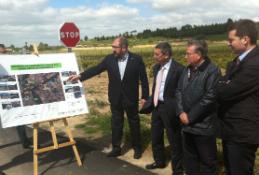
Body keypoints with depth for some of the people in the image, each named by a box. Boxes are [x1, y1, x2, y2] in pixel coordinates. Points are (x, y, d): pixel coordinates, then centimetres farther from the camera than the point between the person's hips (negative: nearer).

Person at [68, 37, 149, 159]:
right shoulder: (109, 59, -3)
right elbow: (96, 69, -7)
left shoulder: (137, 59, -10)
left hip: (130, 98, -2)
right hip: (115, 98, 3)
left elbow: (143, 79, -7)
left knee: (134, 123, 11)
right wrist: (80, 76, -18)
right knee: (116, 123, 12)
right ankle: (116, 148, 26)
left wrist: (144, 96, -8)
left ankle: (137, 148, 28)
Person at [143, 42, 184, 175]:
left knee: (174, 140, 8)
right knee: (155, 137, 21)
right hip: (156, 106, 8)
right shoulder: (156, 67, 7)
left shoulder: (178, 69, -18)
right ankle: (159, 161, 43)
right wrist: (151, 101, 12)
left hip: (169, 108, -8)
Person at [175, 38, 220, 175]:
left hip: (203, 126, -7)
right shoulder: (187, 70, 10)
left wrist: (190, 116, -15)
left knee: (207, 161, 10)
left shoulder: (212, 71, -14)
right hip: (187, 125, 7)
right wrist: (181, 112, -4)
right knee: (189, 159, 20)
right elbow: (179, 91, 10)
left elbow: (210, 98, -20)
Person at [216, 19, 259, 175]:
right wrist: (221, 85, -12)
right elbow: (225, 86, 9)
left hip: (242, 132, -10)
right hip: (231, 128, 10)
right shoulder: (237, 61, 10)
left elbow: (227, 91, -24)